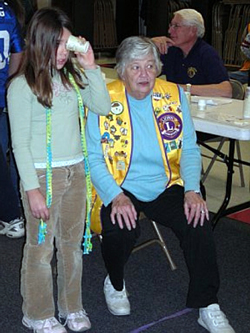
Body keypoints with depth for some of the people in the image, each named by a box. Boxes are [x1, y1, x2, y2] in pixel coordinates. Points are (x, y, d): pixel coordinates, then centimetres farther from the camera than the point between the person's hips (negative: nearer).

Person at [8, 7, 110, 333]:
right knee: (41, 247, 5)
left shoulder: (71, 77, 4)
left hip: (76, 171, 5)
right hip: (42, 175, -5)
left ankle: (71, 307, 32)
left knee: (72, 243, 15)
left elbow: (103, 107, -1)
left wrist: (90, 67, -8)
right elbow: (20, 143, -11)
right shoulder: (22, 86, -11)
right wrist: (32, 189, -14)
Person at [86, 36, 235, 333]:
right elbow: (93, 158, -8)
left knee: (198, 223, -20)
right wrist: (116, 197, -22)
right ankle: (115, 283, 6)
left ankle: (208, 307, -1)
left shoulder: (174, 95, 2)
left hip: (166, 186, 3)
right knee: (120, 229, -30)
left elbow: (189, 148, 4)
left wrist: (193, 190, -12)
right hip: (119, 189, -2)